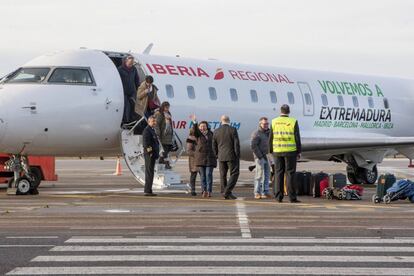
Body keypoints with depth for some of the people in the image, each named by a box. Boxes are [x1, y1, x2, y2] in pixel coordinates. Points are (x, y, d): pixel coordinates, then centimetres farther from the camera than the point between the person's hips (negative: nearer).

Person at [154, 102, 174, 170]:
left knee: (170, 147, 8)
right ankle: (167, 163, -4)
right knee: (165, 148, -7)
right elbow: (157, 124, -14)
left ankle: (161, 159, 21)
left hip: (169, 133, 8)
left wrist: (172, 133, 20)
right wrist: (158, 133, -20)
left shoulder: (168, 114, 17)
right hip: (163, 134, -8)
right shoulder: (159, 114, -8)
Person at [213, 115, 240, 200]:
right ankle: (228, 191, -12)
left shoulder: (216, 131, 3)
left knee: (223, 175, 10)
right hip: (231, 156, -4)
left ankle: (225, 193, 10)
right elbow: (236, 144, -10)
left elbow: (214, 146, 7)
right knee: (234, 174, 1)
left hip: (221, 157, 4)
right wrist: (237, 156, -5)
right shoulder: (233, 130, -7)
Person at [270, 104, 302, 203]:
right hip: (290, 151, -2)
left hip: (277, 151, 2)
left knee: (279, 173, 7)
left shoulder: (274, 122, 2)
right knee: (290, 173, -1)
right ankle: (292, 197, -3)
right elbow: (297, 138, -5)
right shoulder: (293, 122, -5)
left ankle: (278, 196, 5)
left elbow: (271, 138, 3)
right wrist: (299, 152, 2)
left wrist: (271, 151, 12)